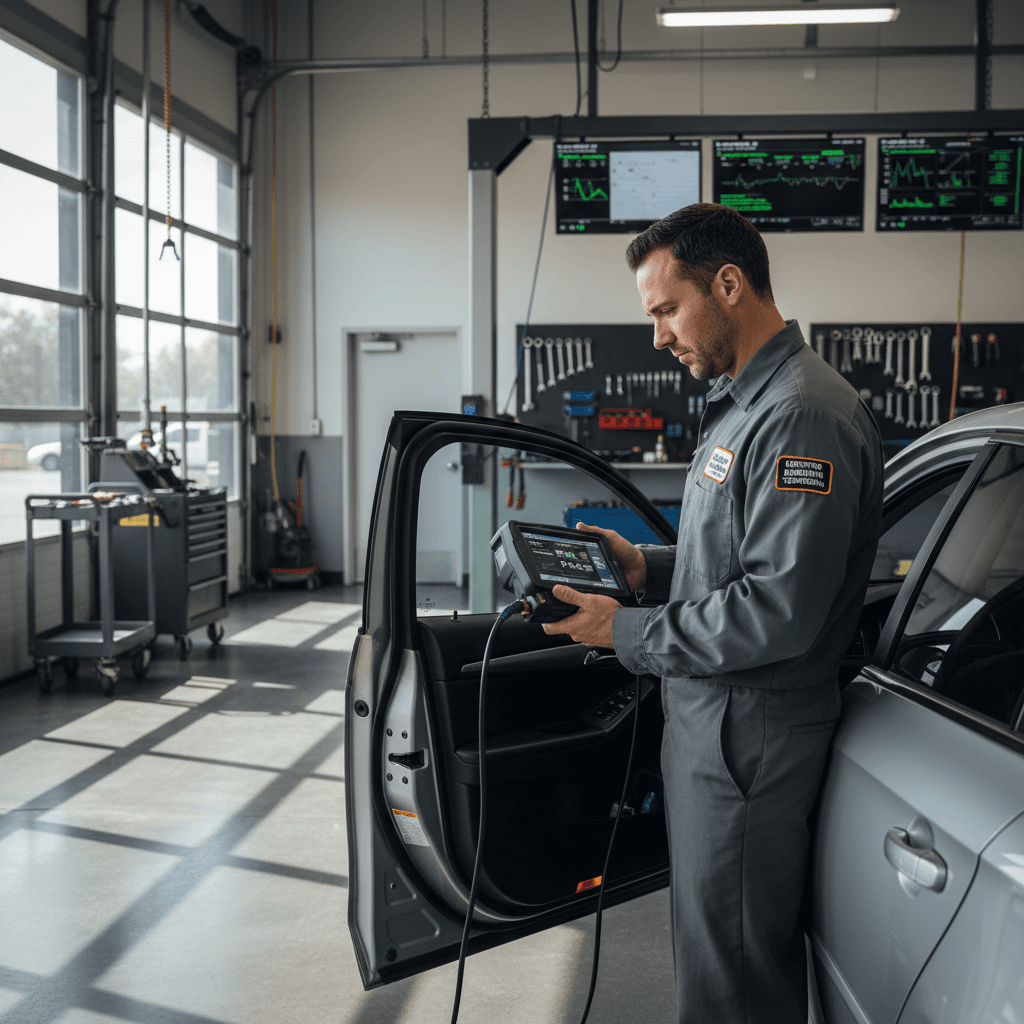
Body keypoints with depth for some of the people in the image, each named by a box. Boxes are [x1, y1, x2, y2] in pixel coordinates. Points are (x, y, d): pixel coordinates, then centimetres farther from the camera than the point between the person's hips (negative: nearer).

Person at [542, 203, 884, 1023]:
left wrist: (627, 634, -18)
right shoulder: (742, 404, 14)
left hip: (750, 735, -10)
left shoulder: (803, 416, -21)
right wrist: (646, 565, 6)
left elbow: (778, 612, -26)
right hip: (711, 718, 10)